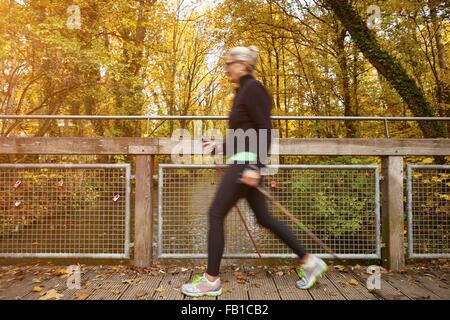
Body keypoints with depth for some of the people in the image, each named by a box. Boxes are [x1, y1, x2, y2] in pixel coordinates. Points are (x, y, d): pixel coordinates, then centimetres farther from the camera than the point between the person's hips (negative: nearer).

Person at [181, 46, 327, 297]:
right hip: (245, 162, 10)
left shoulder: (252, 88, -8)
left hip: (247, 162, -10)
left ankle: (211, 280, 8)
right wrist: (218, 146, 20)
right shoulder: (244, 91, 21)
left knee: (216, 215, -4)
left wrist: (255, 166, -23)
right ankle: (309, 261, 23)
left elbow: (265, 130, -17)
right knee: (264, 218, 13)